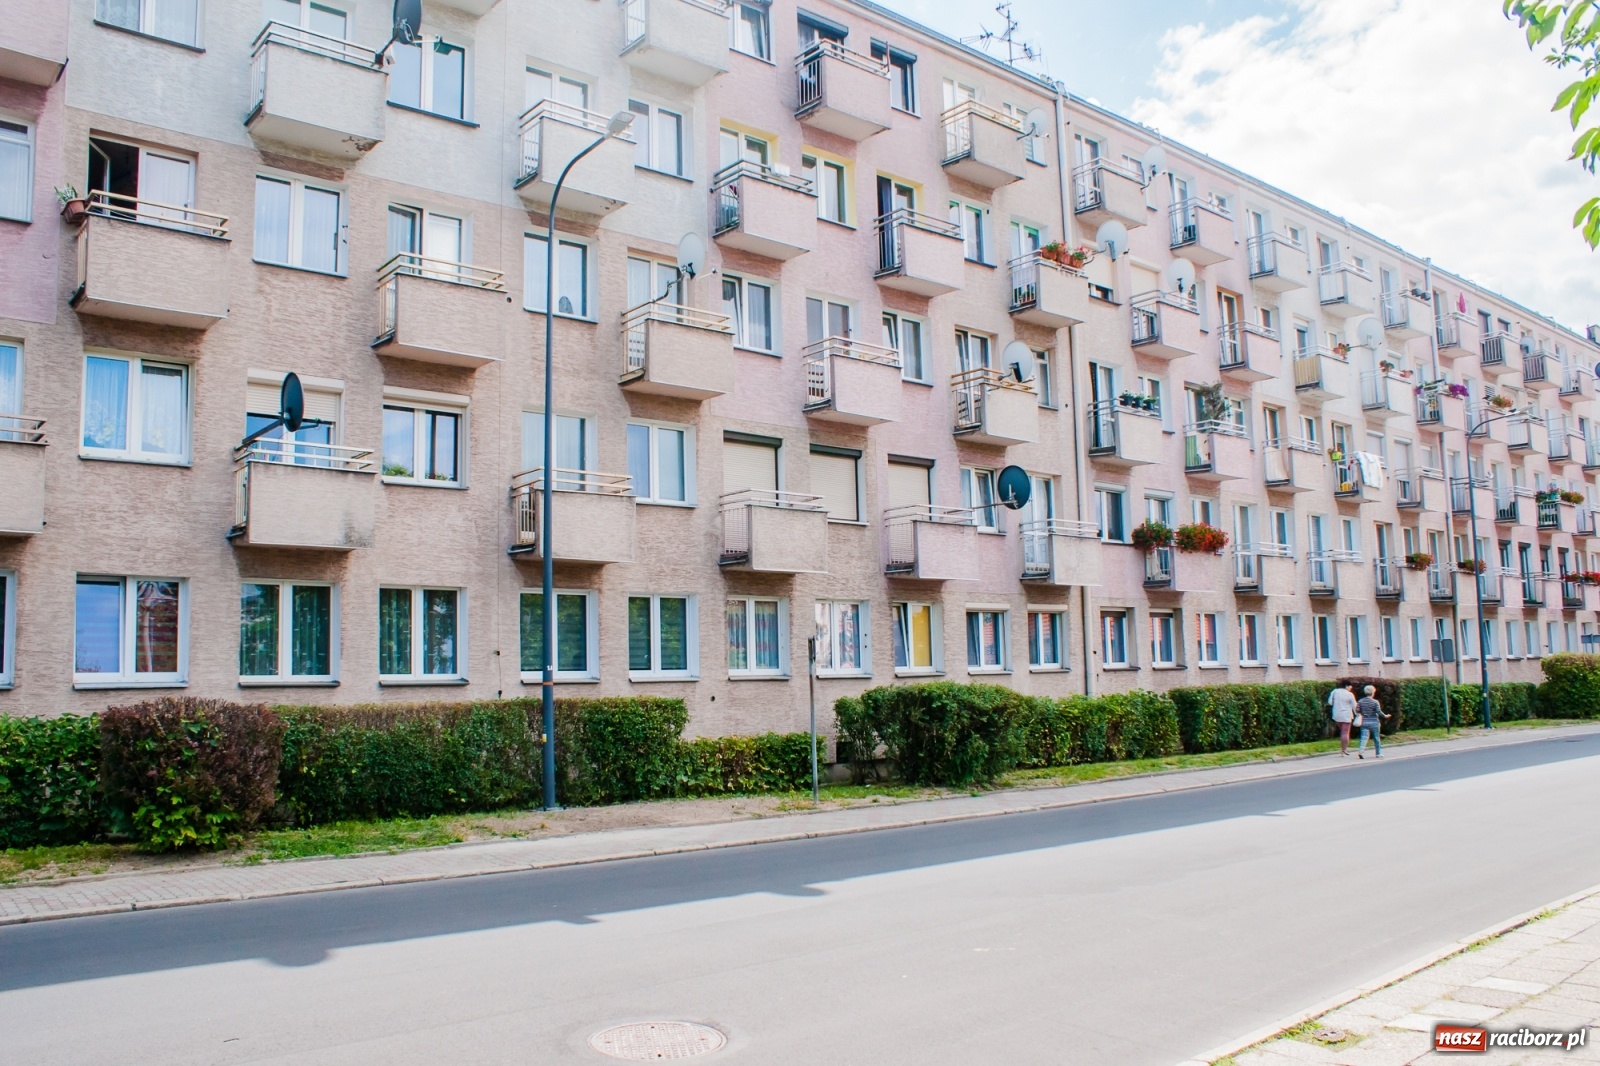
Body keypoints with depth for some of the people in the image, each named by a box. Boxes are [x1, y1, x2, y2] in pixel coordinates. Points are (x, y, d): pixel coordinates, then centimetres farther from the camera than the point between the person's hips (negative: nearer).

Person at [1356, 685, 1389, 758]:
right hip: (1374, 723, -2)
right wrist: (1385, 716, 3)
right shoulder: (1375, 702, -9)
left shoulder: (1360, 701, 1)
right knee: (1376, 738, 13)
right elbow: (1379, 712, -13)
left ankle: (1360, 751, -24)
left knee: (1364, 737, -4)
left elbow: (1357, 711, 1)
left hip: (1364, 722, 2)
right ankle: (1378, 753, 23)